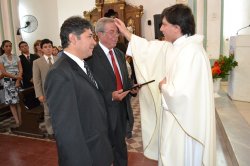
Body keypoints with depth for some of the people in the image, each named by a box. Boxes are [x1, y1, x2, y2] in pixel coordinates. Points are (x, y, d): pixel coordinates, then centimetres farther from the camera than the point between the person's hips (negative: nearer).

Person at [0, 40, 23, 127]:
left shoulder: (16, 57, 7)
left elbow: (20, 70, 1)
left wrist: (18, 80, -11)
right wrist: (15, 76, -14)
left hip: (18, 81, 1)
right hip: (8, 82, -1)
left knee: (19, 101, 1)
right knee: (12, 102, -1)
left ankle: (20, 121, 4)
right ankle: (17, 122, 1)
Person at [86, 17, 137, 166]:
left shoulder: (120, 54, 10)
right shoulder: (91, 55, -17)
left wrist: (132, 87, -4)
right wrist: (111, 96, -27)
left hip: (122, 109, 7)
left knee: (121, 148, 24)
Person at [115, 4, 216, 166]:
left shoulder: (191, 51, -26)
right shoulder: (174, 46, 3)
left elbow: (179, 92, -33)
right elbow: (149, 48, 13)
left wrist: (163, 85, -12)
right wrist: (125, 32, 14)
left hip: (185, 121, -9)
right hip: (176, 115, 9)